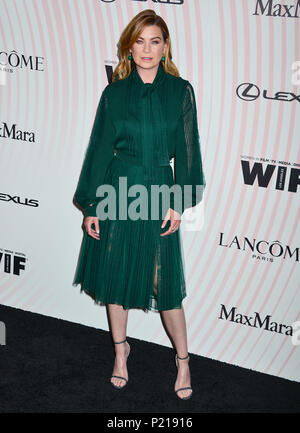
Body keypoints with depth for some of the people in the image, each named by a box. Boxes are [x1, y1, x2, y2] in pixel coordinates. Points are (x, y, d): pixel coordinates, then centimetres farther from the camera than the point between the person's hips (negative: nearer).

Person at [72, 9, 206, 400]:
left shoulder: (180, 91, 0)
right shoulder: (114, 93, 2)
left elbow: (187, 150, 1)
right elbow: (99, 149, 5)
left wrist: (179, 204, -5)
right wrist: (91, 206, 2)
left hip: (159, 191, -1)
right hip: (117, 190, 2)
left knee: (165, 282, 1)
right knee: (115, 273, 11)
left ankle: (183, 358, 21)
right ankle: (120, 349, 32)